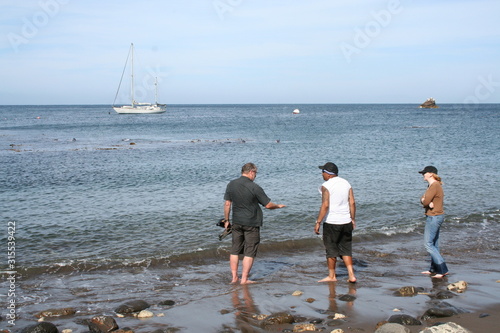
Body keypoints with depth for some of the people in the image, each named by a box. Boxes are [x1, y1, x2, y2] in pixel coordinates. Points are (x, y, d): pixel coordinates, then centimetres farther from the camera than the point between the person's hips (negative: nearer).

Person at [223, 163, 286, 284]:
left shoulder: (231, 184, -1)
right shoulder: (254, 187, -15)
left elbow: (227, 204, 3)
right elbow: (268, 205, -10)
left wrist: (226, 220, 12)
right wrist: (278, 206, 10)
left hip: (236, 223, 5)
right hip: (251, 224, -5)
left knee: (235, 251, 14)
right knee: (249, 253, 3)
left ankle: (234, 277, 15)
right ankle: (244, 279, 3)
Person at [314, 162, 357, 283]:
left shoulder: (326, 186, -11)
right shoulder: (346, 183, 7)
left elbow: (325, 205, -18)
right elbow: (352, 203, 5)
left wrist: (318, 222, -13)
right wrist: (353, 219, 12)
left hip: (331, 222, -6)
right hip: (346, 222, 6)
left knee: (331, 250, 7)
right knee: (345, 249, 12)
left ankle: (331, 276, 16)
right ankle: (351, 275, 6)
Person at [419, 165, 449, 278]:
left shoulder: (434, 186, -18)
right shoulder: (433, 185, 14)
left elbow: (425, 201, -21)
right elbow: (423, 199, 7)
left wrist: (425, 201, 1)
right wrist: (428, 203, -13)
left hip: (434, 217, -10)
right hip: (435, 217, 10)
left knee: (428, 244, -8)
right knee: (434, 244, 14)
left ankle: (443, 269, -9)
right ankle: (434, 269, 21)